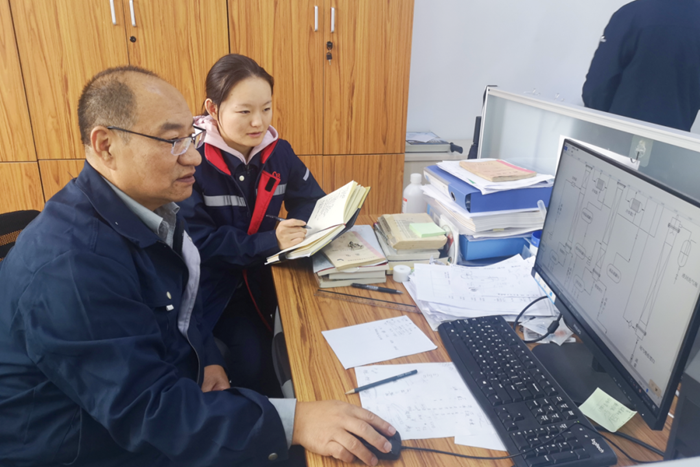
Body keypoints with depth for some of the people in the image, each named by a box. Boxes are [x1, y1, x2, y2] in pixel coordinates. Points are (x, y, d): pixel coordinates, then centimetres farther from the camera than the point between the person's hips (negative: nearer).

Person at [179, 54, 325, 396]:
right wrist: (268, 241, -29)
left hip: (261, 276, 5)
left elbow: (310, 201, 8)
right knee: (254, 350, -23)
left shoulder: (278, 152, -1)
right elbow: (199, 241, -19)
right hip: (212, 281, -4)